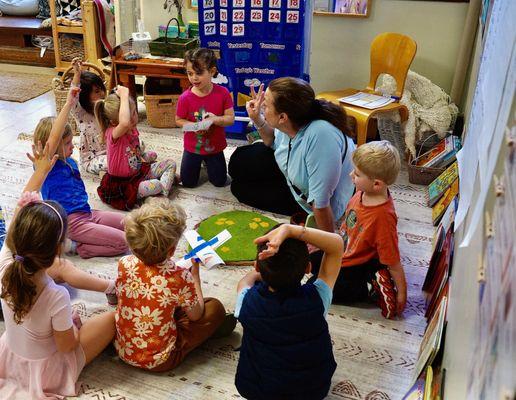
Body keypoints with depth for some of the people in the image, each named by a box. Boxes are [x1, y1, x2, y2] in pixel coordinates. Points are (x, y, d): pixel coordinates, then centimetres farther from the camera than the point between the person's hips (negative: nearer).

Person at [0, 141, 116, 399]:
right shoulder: (56, 297, -41)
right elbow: (67, 345, -24)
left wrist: (40, 171, -5)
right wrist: (72, 322, -3)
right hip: (46, 371, -5)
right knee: (112, 318, 3)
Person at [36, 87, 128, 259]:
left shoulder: (69, 161, 7)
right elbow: (54, 137, -30)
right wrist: (68, 104, -35)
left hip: (87, 213, 9)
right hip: (72, 223, -9)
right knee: (123, 242, -15)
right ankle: (73, 246, -3)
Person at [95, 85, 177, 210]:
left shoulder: (133, 130, 2)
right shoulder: (112, 133, -25)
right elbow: (124, 123, -52)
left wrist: (144, 156, 6)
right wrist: (124, 96, -43)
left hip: (139, 170, 9)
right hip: (121, 183, -9)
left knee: (170, 164, 6)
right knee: (154, 185, -32)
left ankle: (163, 190, -7)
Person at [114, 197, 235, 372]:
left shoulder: (124, 264, -16)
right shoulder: (179, 278, -28)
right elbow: (196, 315, -9)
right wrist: (195, 276, 4)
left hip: (123, 350, 5)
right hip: (159, 361, -5)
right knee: (215, 307, 5)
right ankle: (217, 329, 35)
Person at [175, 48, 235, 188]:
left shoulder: (222, 93, -17)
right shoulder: (185, 97, -18)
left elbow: (231, 118, -14)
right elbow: (179, 120, -7)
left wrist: (216, 119, -33)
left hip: (215, 146, 0)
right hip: (192, 147, 0)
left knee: (220, 182, 12)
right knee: (188, 183, 9)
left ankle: (207, 161, 40)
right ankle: (198, 162, 39)